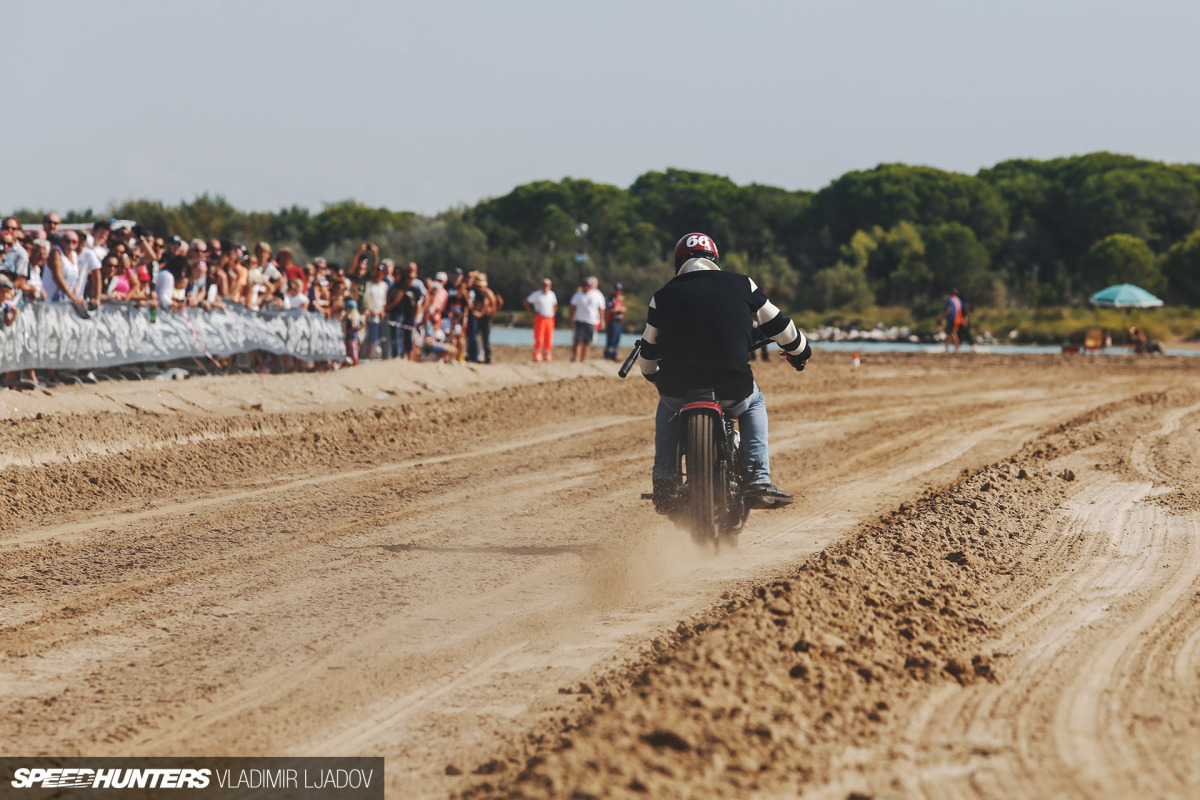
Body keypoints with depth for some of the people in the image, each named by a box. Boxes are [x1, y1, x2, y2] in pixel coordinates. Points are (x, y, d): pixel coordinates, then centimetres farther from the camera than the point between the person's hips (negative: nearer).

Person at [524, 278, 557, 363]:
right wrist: (533, 312, -3)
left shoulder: (552, 295, 11)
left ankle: (547, 357, 11)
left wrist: (553, 314, 11)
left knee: (549, 340, 3)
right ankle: (537, 357, -7)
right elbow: (526, 302, 5)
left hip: (549, 319, 4)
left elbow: (555, 305, 27)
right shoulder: (536, 294, -1)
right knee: (539, 339, -10)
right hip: (540, 318, -4)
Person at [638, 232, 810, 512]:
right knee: (754, 403, 33)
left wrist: (656, 377, 40)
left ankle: (665, 485, 27)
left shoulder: (663, 296, 9)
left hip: (678, 389, 1)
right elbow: (778, 326, 16)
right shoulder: (741, 286, 8)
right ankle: (758, 481, 16)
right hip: (731, 391, -1)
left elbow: (648, 354, 17)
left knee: (667, 405, 36)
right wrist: (800, 351, 38)